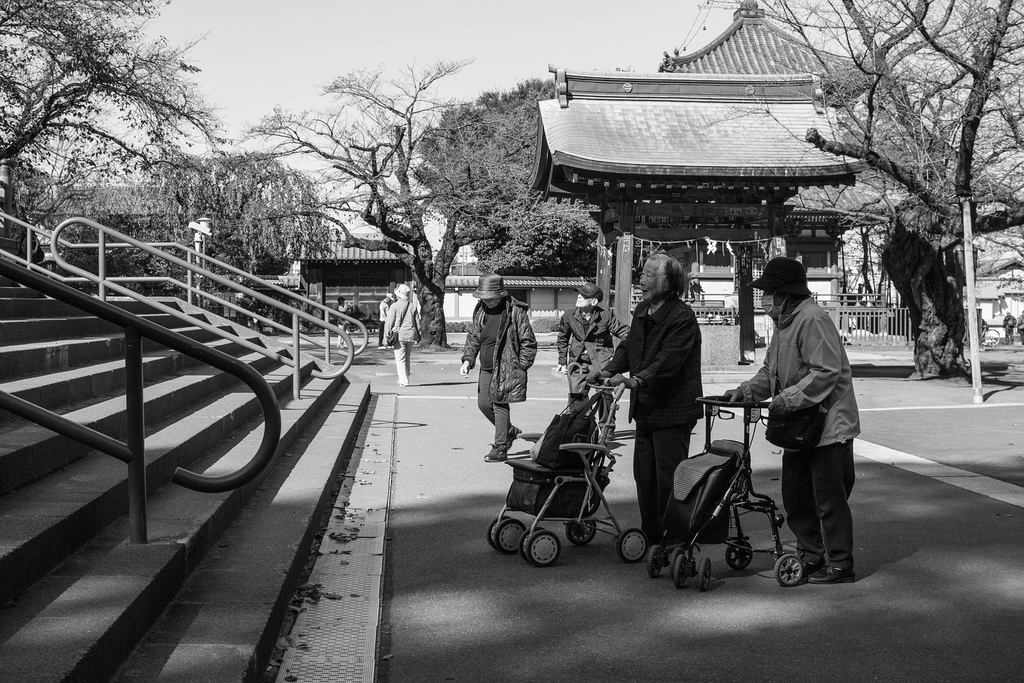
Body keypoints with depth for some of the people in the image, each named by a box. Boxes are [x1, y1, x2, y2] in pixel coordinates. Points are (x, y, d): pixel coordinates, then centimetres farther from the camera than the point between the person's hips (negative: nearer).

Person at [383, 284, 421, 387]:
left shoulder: (395, 306, -7)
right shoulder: (413, 306, 6)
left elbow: (389, 322, -7)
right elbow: (417, 321, 10)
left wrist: (386, 335, 0)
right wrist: (418, 335, 17)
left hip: (399, 335, -5)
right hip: (411, 334, 5)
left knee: (400, 359, 0)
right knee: (408, 358, 16)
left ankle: (404, 381, -7)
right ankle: (404, 379, 22)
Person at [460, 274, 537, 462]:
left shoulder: (516, 311, -12)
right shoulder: (480, 310, 7)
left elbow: (528, 343, -9)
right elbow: (473, 337, 17)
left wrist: (520, 367, -13)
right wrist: (468, 359, 4)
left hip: (506, 369, -7)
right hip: (486, 369, 7)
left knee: (499, 405, -6)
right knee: (483, 404, 8)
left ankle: (500, 448, 4)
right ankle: (510, 431, 32)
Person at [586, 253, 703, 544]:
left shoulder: (682, 317, -16)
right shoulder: (642, 311, 12)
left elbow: (668, 360, -26)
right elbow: (628, 348, 14)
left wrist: (637, 380, -38)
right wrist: (608, 369, -3)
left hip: (672, 410, -9)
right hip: (645, 408, 9)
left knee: (668, 476, -3)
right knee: (643, 474, 13)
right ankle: (650, 534, 25)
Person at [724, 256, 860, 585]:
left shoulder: (813, 320, -18)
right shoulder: (784, 323, 14)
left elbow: (826, 372, -24)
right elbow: (770, 372, 19)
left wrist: (789, 399, -26)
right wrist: (745, 391, 3)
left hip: (828, 425, -10)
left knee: (829, 499, -2)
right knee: (795, 496, 14)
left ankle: (840, 566, 8)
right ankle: (812, 557, 27)